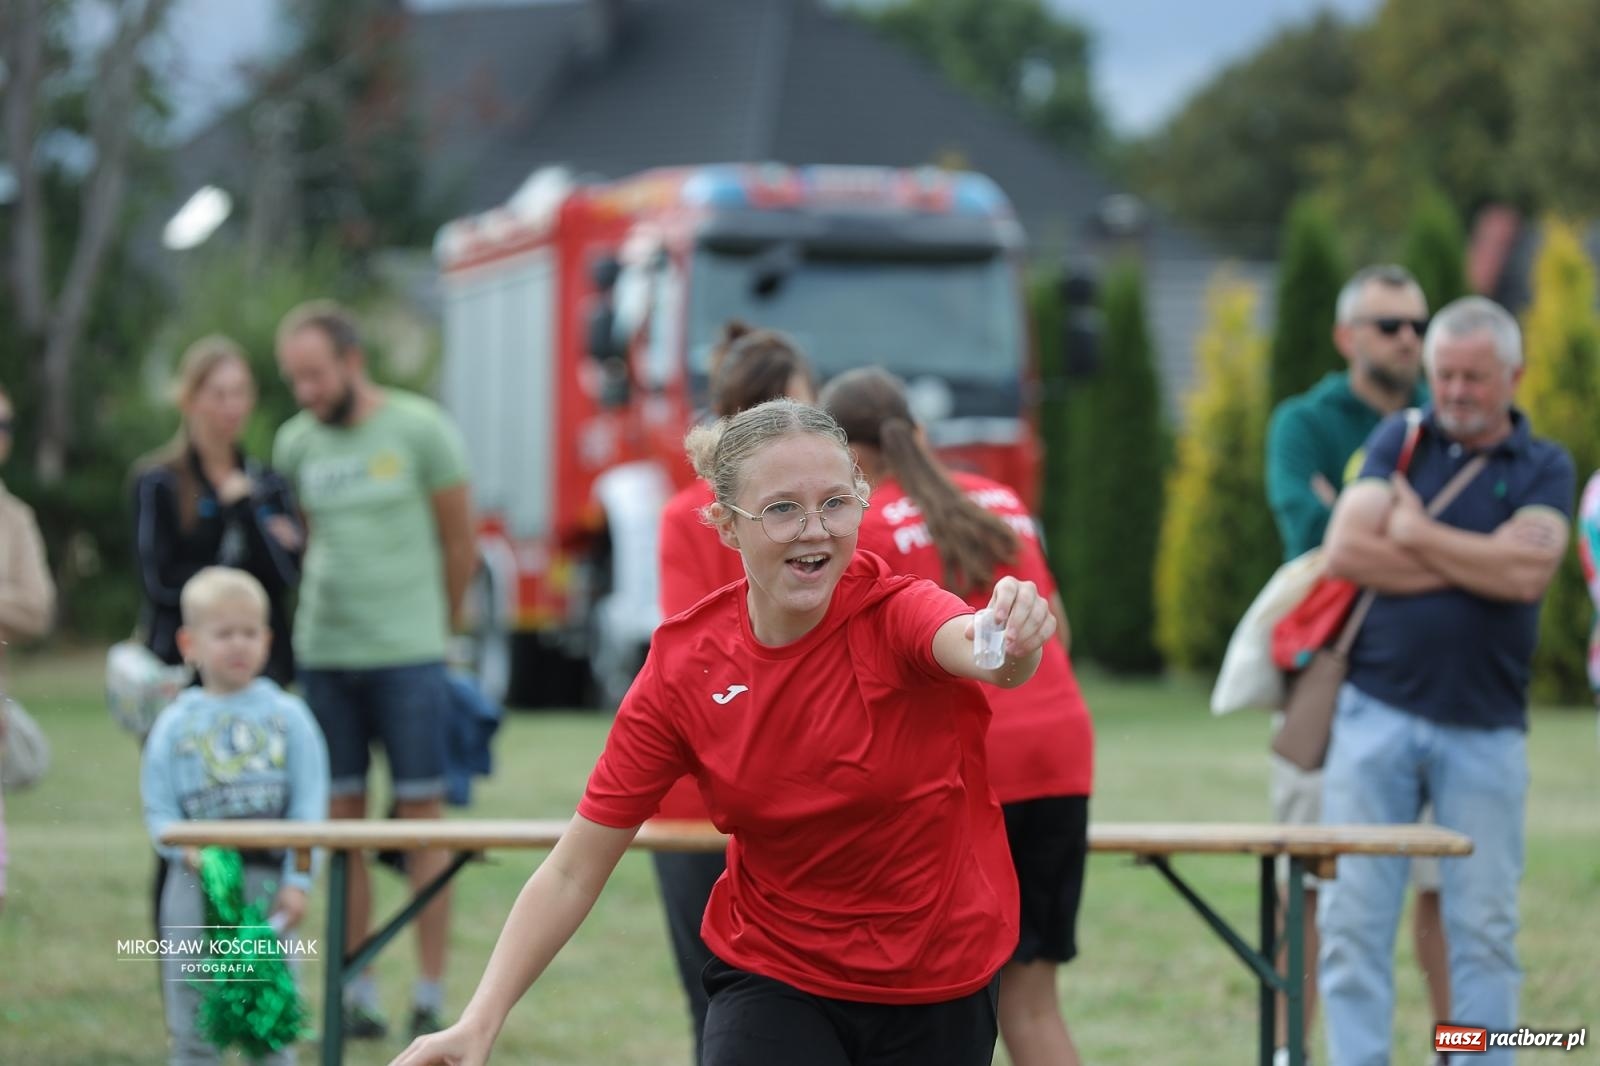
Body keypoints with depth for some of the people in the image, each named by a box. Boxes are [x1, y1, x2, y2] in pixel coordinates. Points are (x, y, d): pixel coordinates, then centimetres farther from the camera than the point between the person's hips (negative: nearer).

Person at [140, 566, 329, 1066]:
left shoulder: (288, 716, 3)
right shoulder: (175, 724, 5)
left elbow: (309, 805, 0)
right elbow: (158, 810, 2)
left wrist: (298, 880, -8)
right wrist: (188, 850, -16)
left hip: (267, 880, -1)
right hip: (196, 886, 1)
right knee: (192, 1011, 5)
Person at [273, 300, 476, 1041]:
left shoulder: (419, 430, -2)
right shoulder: (295, 445, 8)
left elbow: (459, 542, 5)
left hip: (407, 654, -3)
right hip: (323, 653, 4)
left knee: (421, 818, -2)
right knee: (343, 819, 3)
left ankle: (432, 999, 1)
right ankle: (357, 994, 9)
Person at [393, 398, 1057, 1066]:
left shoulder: (896, 612, -19)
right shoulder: (683, 666, -13)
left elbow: (973, 645, -45)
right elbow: (574, 871, -9)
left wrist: (1012, 638, -69)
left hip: (939, 992, 0)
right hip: (772, 980, 0)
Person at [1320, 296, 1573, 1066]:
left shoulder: (1544, 469, 6)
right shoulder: (1399, 441, 9)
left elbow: (1528, 570, -12)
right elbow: (1345, 551, -5)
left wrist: (1415, 533, -5)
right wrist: (1474, 566, -7)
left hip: (1485, 728, 0)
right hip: (1378, 711, 1)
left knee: (1484, 927, 2)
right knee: (1354, 915, -3)